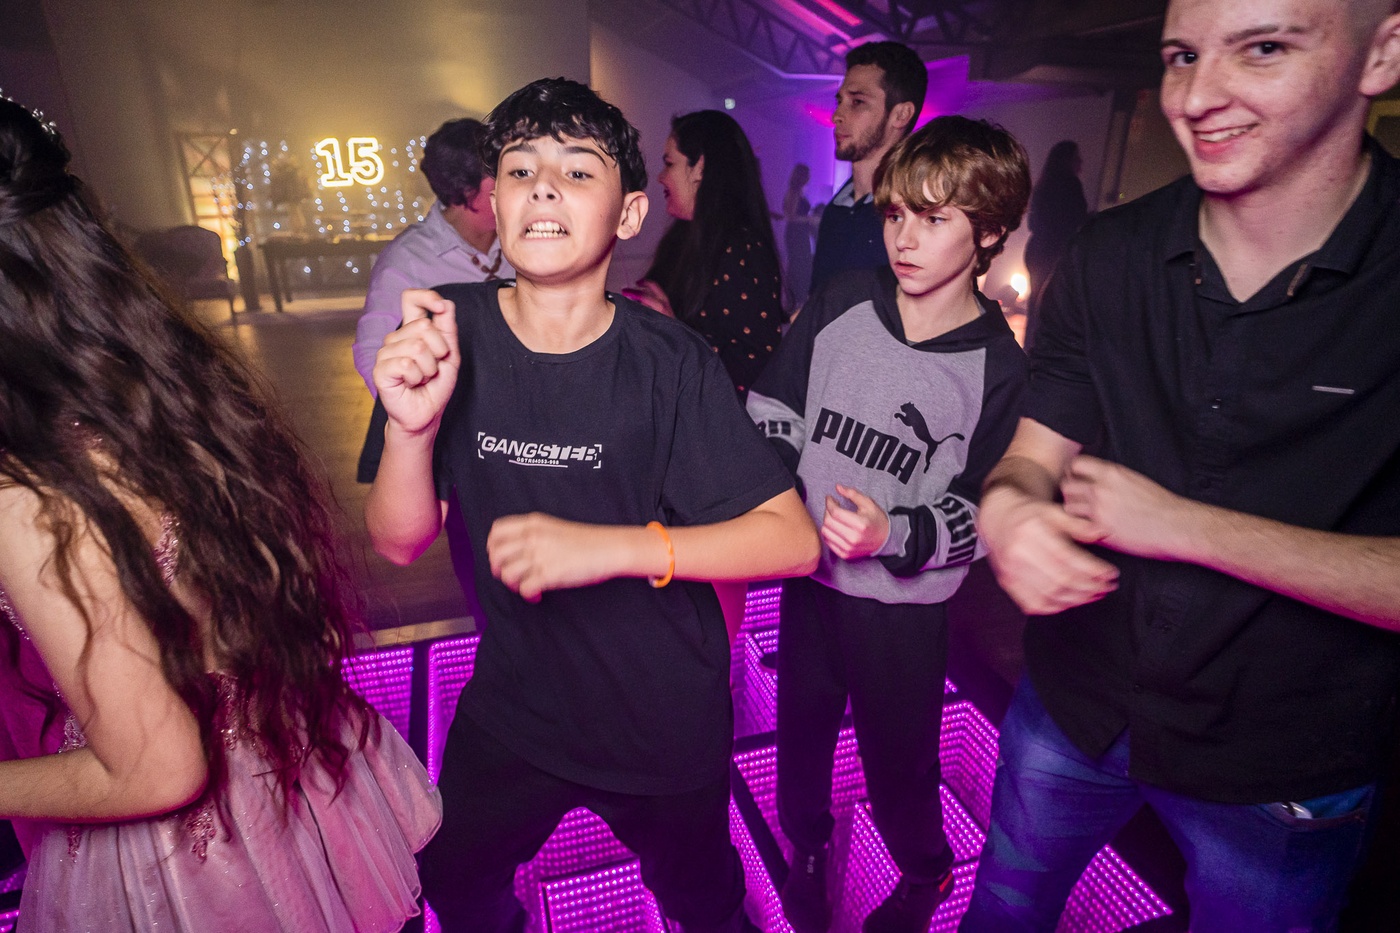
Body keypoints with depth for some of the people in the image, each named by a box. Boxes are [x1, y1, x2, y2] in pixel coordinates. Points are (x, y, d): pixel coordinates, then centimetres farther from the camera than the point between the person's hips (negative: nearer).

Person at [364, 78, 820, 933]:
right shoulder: (448, 332, -12)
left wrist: (606, 548, -33)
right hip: (511, 704, 3)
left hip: (664, 725, -2)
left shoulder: (671, 362, -20)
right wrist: (412, 426, -30)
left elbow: (793, 541, -22)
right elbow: (401, 542, -10)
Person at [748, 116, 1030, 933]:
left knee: (898, 760, 16)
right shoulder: (841, 303, -6)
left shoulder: (999, 369, -13)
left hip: (906, 606, -3)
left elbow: (983, 513, -10)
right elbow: (774, 415, 2)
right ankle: (806, 848, 53)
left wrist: (894, 535, -26)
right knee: (800, 733, 21)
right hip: (809, 575, 3)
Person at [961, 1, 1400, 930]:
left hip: (1286, 768, -2)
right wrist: (1007, 510, -30)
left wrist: (1184, 525, -27)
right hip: (1075, 702, 3)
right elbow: (1036, 455, -9)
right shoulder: (1109, 257, -9)